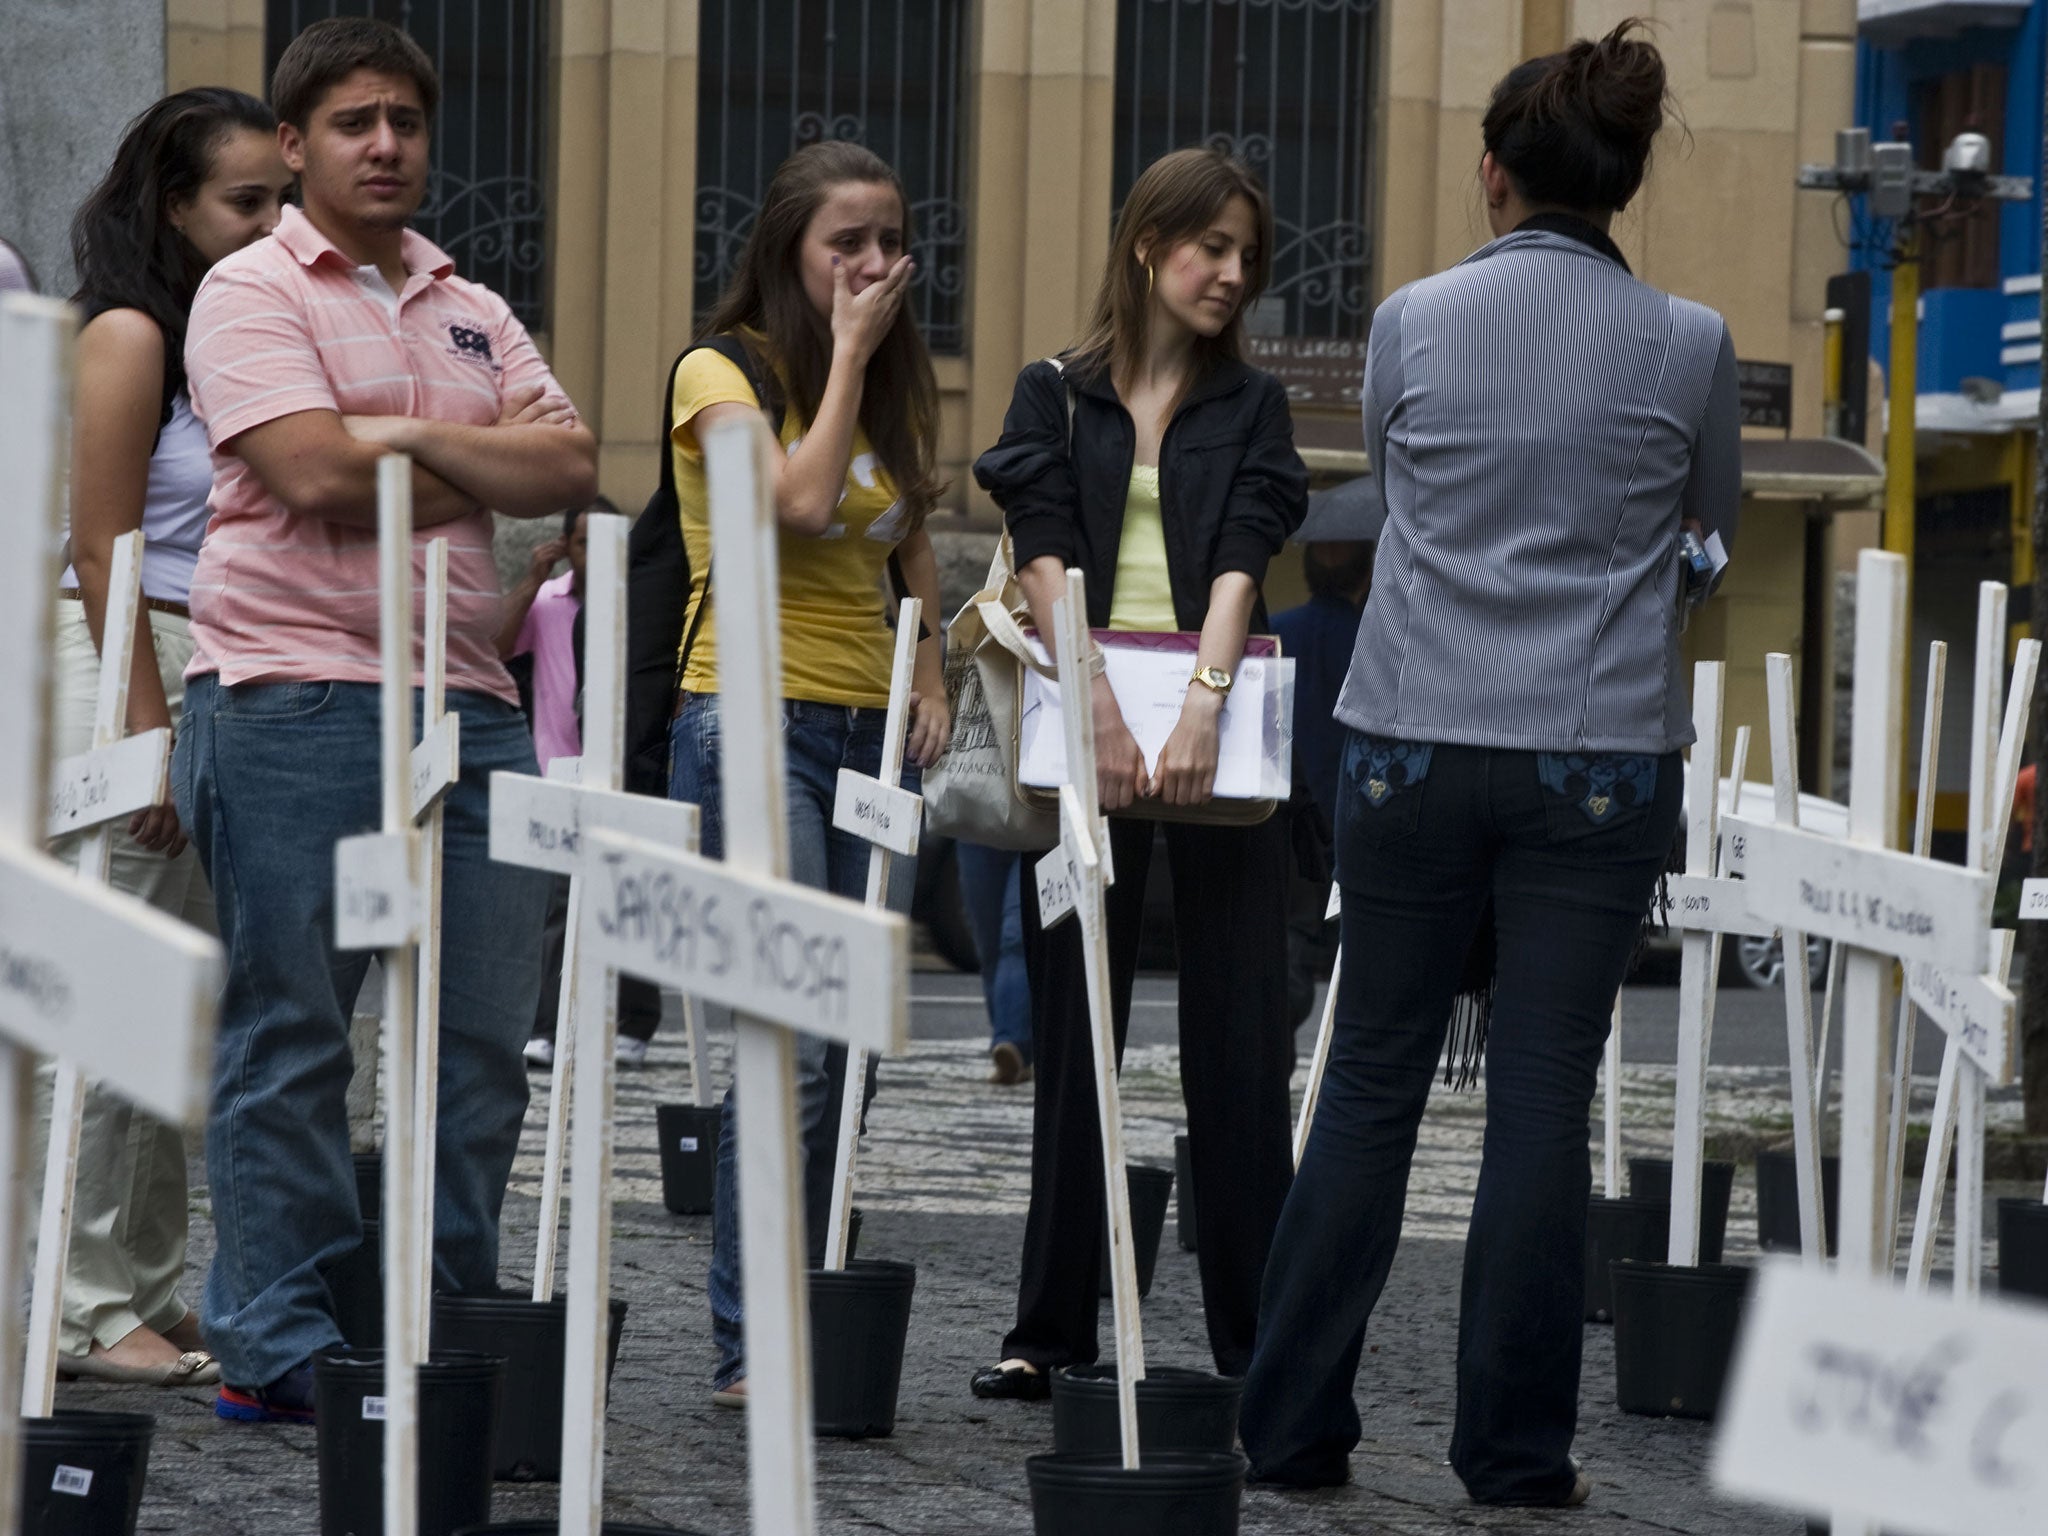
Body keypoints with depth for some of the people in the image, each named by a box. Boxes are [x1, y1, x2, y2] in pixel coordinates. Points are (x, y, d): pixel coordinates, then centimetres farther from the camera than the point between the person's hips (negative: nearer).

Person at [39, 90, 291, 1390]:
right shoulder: (131, 336, -8)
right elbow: (104, 550, -13)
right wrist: (151, 726, -18)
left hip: (225, 689, 8)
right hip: (124, 674, -8)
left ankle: (151, 1285, 16)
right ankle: (89, 1305, -3)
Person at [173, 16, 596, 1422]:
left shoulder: (473, 315, 20)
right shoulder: (253, 293, 0)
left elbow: (573, 467, 6)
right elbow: (316, 477, -14)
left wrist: (410, 436, -7)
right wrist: (489, 475, -1)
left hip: (467, 700, 6)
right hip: (294, 695, -6)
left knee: (482, 1033, 4)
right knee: (291, 1035, -3)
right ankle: (281, 1346, 1)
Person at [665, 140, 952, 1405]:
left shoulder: (902, 390, 17)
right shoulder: (721, 372, -3)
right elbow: (802, 503, -18)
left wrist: (931, 676, 11)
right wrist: (848, 354, -9)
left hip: (869, 725, 7)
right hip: (752, 718, -7)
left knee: (847, 1050, 2)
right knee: (796, 1036, -17)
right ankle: (751, 1342, -14)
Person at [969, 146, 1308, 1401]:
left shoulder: (1252, 405, 10)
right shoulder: (1057, 398, 8)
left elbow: (1241, 559, -4)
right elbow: (1047, 559, -4)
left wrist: (1202, 708, -20)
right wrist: (1102, 714, -18)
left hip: (1220, 740, 0)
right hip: (1085, 732, 0)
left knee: (1241, 1037, -2)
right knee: (1076, 1032, 3)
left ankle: (1258, 1333, 3)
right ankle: (1053, 1330, 10)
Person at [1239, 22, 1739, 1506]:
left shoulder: (1413, 320, -2)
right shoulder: (1686, 344, -5)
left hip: (1414, 743, 1)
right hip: (1597, 756, -1)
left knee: (1373, 1084, 10)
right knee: (1544, 1095, 3)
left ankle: (1295, 1425, 13)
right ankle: (1516, 1446, 7)